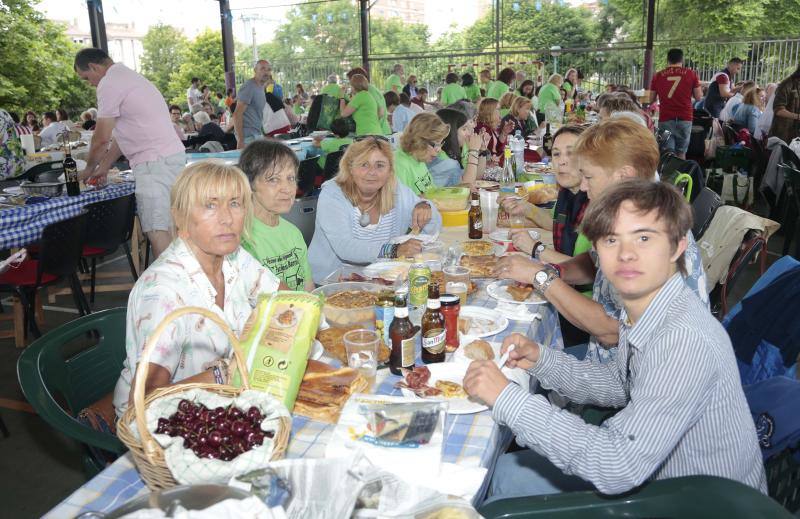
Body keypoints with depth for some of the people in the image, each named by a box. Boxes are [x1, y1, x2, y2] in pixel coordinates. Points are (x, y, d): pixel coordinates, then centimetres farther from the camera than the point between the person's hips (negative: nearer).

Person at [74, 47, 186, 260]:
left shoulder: (109, 84, -7)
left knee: (156, 231, -12)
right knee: (167, 227, 12)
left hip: (155, 162, -10)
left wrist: (89, 168, 13)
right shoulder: (128, 76, 24)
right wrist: (103, 167, 28)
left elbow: (101, 138, -4)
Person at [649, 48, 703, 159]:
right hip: (685, 118, 0)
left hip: (665, 119, 0)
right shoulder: (691, 74, 2)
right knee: (681, 153, 9)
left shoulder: (658, 76, 3)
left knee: (667, 152, -2)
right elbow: (698, 97, 3)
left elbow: (652, 99, 10)